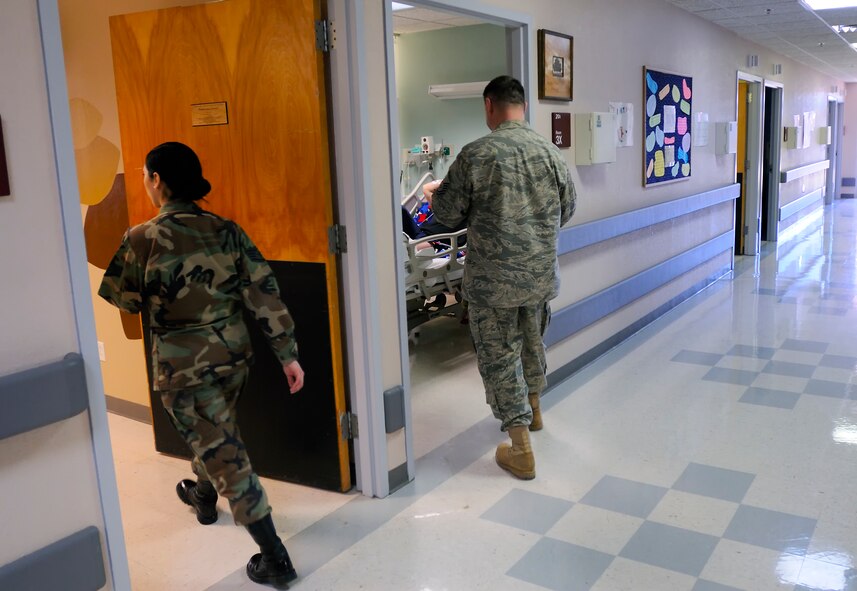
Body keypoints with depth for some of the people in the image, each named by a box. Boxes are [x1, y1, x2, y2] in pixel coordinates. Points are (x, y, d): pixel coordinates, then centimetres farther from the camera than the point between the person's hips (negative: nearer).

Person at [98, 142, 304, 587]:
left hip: (184, 366, -5)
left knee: (224, 453, 1)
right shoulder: (227, 230, -3)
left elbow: (127, 301, 0)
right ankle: (203, 496, 57)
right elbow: (265, 295, -7)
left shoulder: (143, 239, -14)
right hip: (233, 354, 6)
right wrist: (287, 354, -2)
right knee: (212, 435, 30)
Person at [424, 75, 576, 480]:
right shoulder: (550, 152, -1)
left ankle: (521, 449, 9)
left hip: (493, 279, -5)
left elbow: (447, 213, -7)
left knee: (499, 354, 6)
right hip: (541, 274, 5)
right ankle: (533, 409, 47)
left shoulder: (476, 154, -15)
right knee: (532, 340, 25)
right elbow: (566, 210, 10)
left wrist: (436, 194, 15)